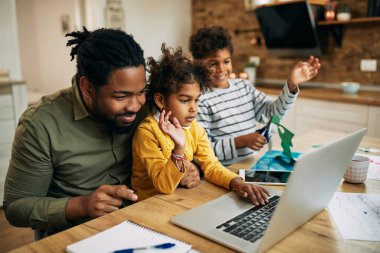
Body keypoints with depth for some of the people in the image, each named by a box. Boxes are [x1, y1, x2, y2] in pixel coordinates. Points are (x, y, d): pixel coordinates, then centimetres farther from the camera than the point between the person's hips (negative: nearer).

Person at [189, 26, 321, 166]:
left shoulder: (244, 85, 10)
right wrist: (241, 141, -20)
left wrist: (291, 84, -10)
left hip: (251, 164, 6)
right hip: (224, 170, -5)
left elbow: (273, 112, 4)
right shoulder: (200, 99, -11)